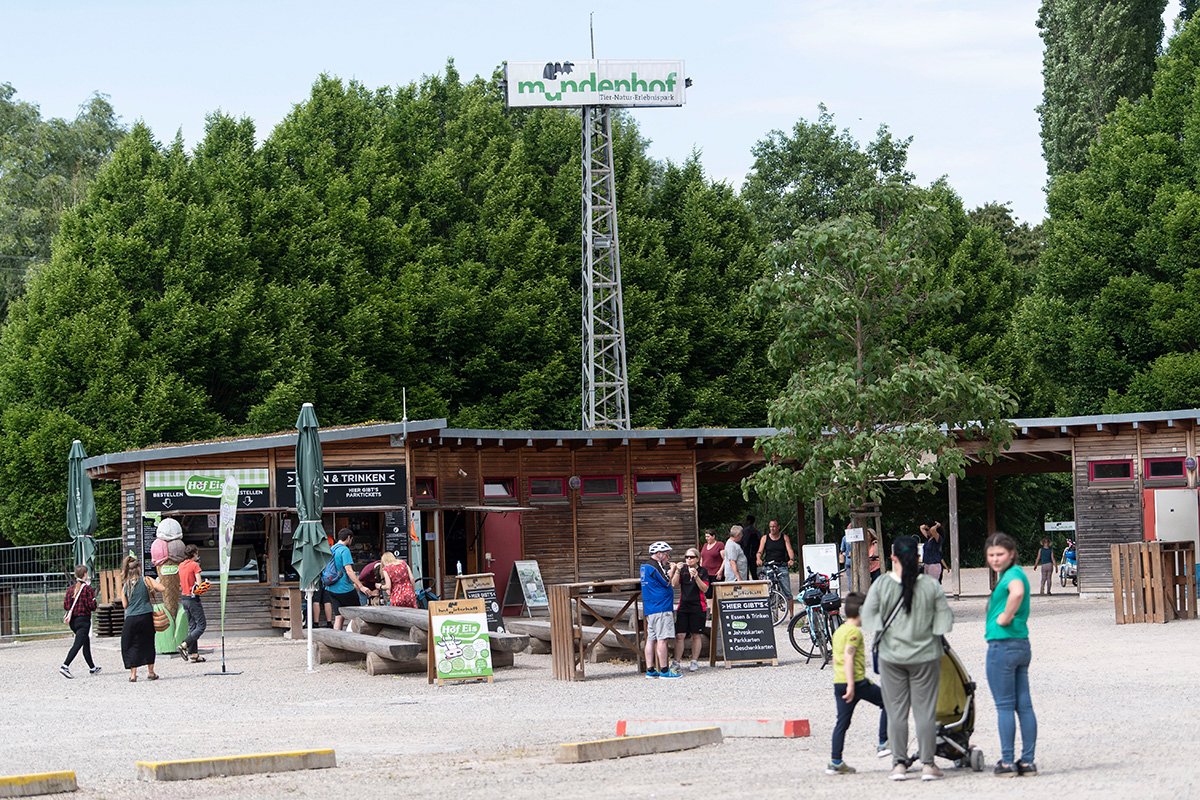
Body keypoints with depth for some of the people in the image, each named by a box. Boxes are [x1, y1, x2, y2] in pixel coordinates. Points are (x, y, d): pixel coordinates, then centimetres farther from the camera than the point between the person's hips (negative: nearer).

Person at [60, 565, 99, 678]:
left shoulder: (70, 588, 5)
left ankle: (92, 668, 30)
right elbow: (92, 606, -13)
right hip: (84, 619, -7)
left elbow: (66, 606, 2)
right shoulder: (88, 588, -11)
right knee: (77, 644, -9)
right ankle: (65, 666, -23)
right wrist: (94, 599, 6)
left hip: (72, 621, 7)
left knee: (86, 644, 20)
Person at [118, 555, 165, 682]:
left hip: (131, 619, 1)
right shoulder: (146, 580, -2)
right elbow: (161, 588, -11)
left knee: (131, 646, 9)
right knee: (148, 644, 12)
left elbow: (125, 605, 3)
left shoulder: (125, 585, 3)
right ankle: (150, 672, 18)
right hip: (146, 617, -1)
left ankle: (133, 674, 3)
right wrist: (151, 589, 10)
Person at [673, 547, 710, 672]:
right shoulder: (683, 570, 6)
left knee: (696, 635, 5)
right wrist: (677, 572, -19)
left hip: (698, 607, -1)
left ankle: (695, 662, 14)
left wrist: (696, 576, -18)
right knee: (680, 635, -3)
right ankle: (676, 662, 2)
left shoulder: (702, 571, 1)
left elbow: (705, 589, -7)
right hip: (683, 606, 1)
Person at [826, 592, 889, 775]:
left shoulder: (839, 631, 17)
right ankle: (883, 744, 7)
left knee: (842, 722, 8)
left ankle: (835, 762, 4)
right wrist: (851, 685, -23)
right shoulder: (854, 632, -11)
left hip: (838, 682, 8)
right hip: (856, 682, -8)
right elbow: (848, 657, -19)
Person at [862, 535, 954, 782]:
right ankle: (927, 764, 6)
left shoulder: (881, 584, -8)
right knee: (925, 710, 6)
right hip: (925, 655, 0)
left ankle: (899, 764, 9)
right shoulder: (931, 586, -8)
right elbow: (946, 620, -5)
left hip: (891, 657, 0)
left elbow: (868, 617, -5)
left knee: (896, 712, 8)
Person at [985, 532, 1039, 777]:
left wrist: (1005, 617, -23)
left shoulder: (1013, 573, -13)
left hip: (1003, 645, -10)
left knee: (1005, 706, -2)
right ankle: (1027, 761, 11)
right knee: (1024, 705, 8)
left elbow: (1017, 592, -37)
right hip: (1021, 644, 10)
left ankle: (1007, 762, 2)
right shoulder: (1010, 574, 16)